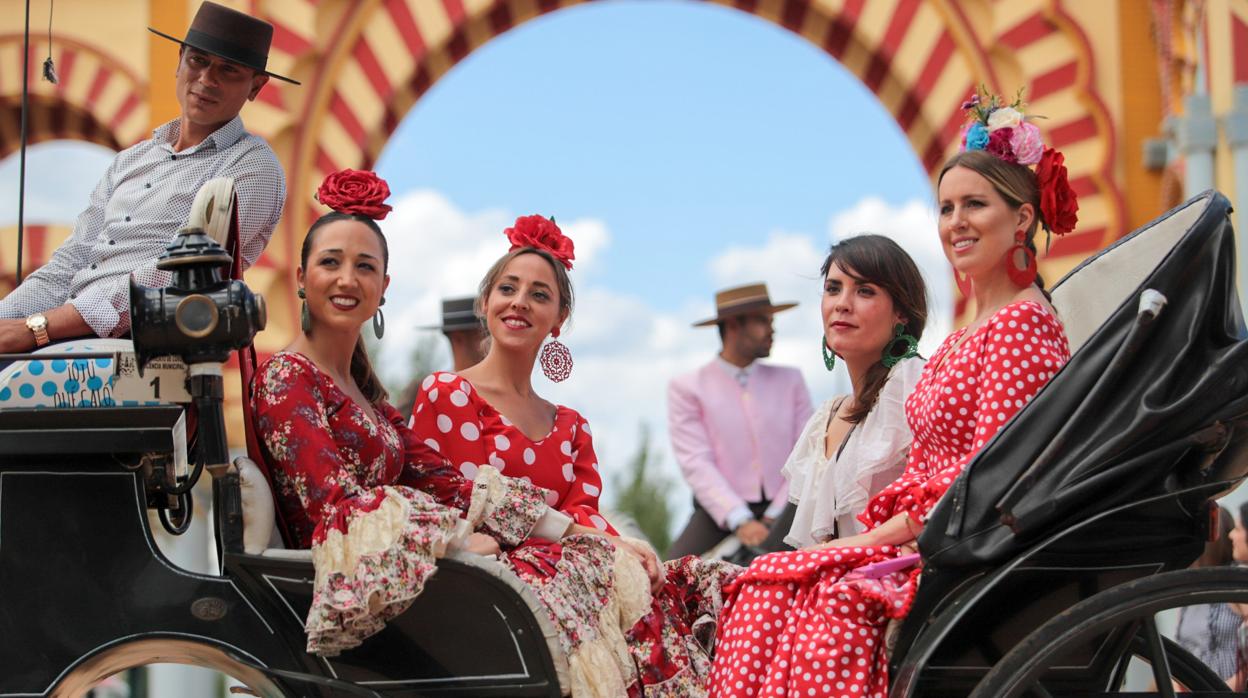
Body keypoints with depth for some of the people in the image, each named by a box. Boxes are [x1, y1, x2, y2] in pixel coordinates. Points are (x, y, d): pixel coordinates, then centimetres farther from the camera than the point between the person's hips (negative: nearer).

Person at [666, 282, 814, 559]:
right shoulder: (686, 388, 4)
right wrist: (741, 522, -19)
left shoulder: (790, 380, 14)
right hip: (721, 514, -2)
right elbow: (697, 464, -7)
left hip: (780, 511, 2)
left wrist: (777, 516, -9)